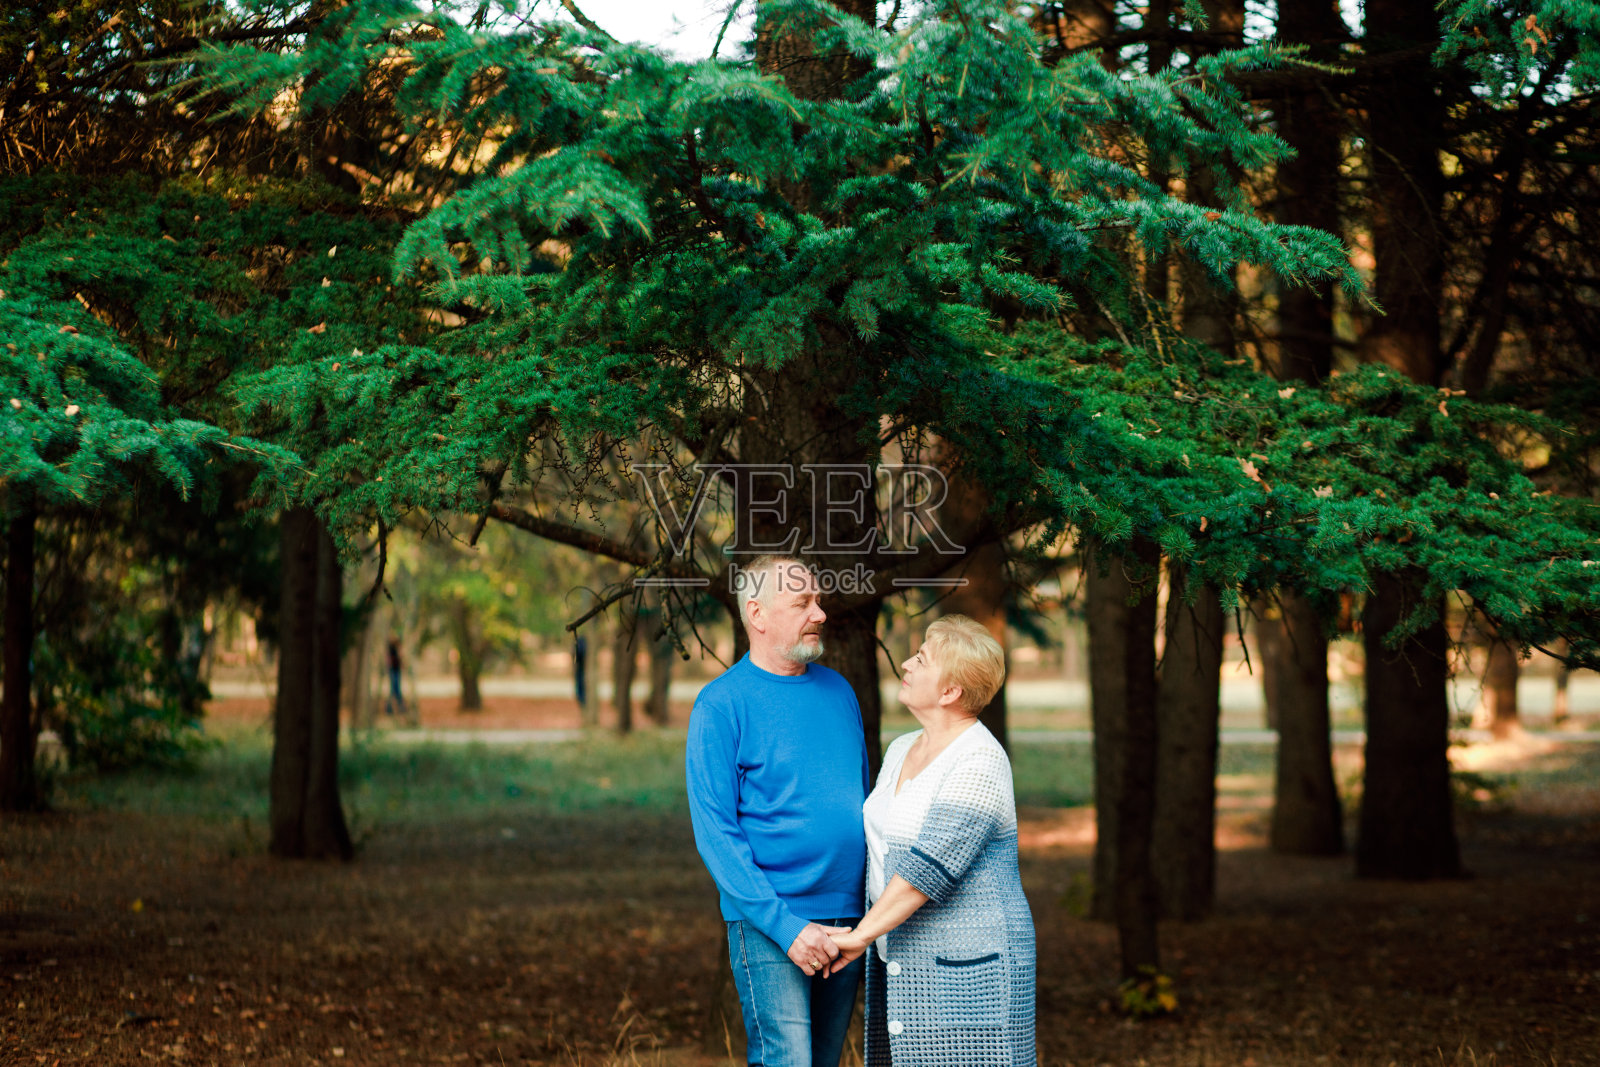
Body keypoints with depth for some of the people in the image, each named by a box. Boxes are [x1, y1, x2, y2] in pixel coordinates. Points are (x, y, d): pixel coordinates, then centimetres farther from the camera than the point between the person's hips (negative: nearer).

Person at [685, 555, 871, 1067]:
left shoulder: (838, 690, 12)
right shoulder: (721, 704, -7)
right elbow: (715, 833, -11)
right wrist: (785, 927, -19)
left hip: (849, 919, 6)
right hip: (768, 926, -6)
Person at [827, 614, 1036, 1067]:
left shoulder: (979, 763, -18)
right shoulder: (902, 750, 11)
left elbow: (931, 865, -24)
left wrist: (862, 935, -22)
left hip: (964, 970, -9)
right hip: (902, 964, 9)